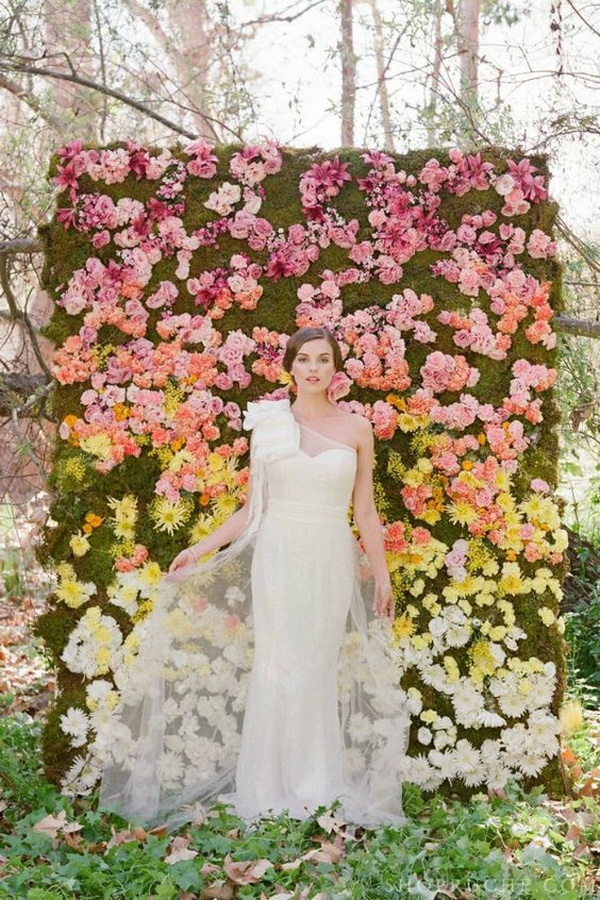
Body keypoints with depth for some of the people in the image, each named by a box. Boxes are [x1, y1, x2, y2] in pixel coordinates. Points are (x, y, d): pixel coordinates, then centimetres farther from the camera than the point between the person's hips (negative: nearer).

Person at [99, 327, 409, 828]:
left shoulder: (356, 429, 5)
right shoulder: (267, 423, 5)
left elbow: (365, 511, 8)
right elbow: (253, 507, 7)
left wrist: (382, 575, 7)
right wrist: (200, 549, 0)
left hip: (331, 560, 0)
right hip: (276, 556, 0)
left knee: (319, 670, 2)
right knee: (276, 667, -1)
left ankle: (318, 791, 13)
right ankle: (269, 793, 9)